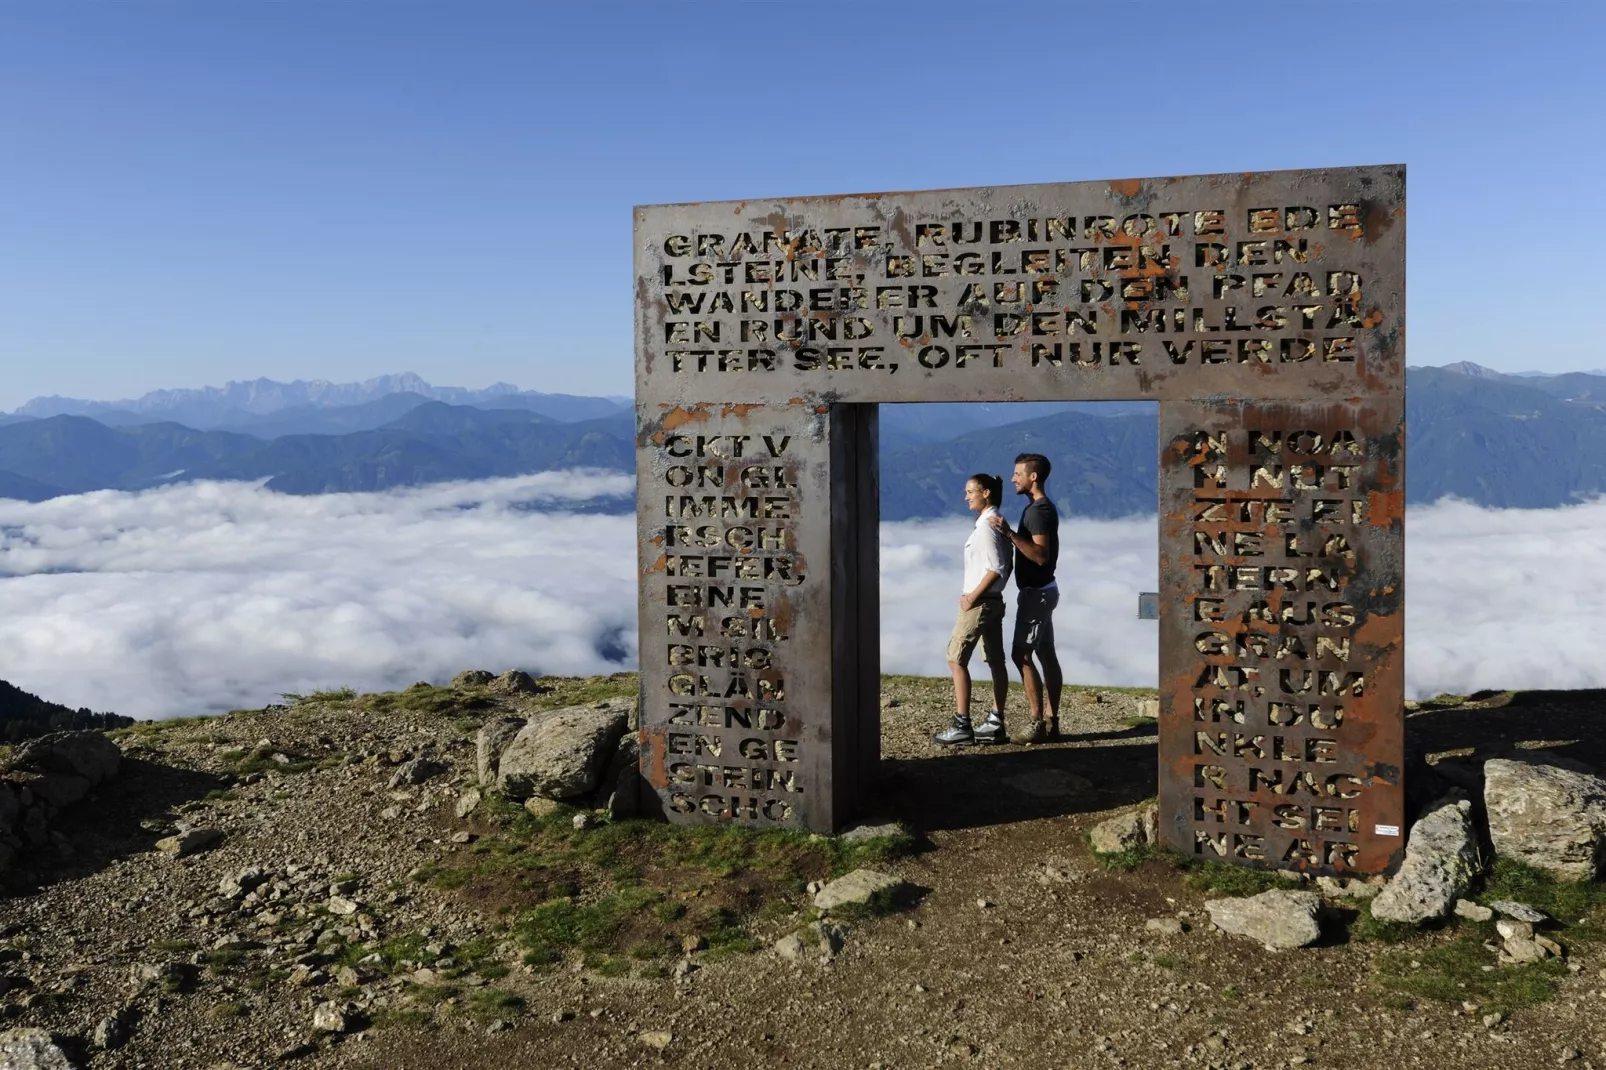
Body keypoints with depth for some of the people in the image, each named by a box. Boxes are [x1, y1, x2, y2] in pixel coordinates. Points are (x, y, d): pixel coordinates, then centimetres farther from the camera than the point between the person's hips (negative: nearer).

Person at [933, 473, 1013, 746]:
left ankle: (962, 726, -5)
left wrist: (973, 596, -18)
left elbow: (996, 568, -24)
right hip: (993, 601, 10)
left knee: (956, 659, -5)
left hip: (980, 602, -10)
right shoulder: (997, 523, 12)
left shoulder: (986, 526, -17)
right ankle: (995, 723, 16)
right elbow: (1006, 566, 14)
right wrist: (989, 592, 11)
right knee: (996, 661, 10)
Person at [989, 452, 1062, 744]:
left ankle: (1037, 722, -9)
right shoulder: (1043, 508, 14)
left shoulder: (1038, 511, -18)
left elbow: (1041, 555, -27)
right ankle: (1051, 721, 13)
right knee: (1046, 655, 9)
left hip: (1036, 592, -10)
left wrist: (1010, 534, -30)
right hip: (1040, 590, 10)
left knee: (1021, 654, -10)